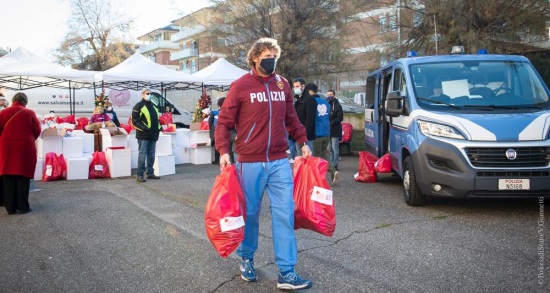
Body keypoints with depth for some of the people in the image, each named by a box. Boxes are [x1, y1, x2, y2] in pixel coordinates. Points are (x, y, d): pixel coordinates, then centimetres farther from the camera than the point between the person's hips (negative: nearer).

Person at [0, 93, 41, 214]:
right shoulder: (30, 113, -3)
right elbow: (37, 131, 0)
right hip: (25, 148, -2)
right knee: (23, 178, 4)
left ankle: (10, 207, 11)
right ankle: (23, 207, 6)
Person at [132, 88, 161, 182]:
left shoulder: (153, 106, 20)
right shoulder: (138, 106, -4)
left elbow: (157, 118, 25)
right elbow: (135, 120, -10)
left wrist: (158, 127, 10)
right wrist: (144, 127, -19)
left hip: (153, 135, 7)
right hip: (143, 135, -7)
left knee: (151, 155, 11)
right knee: (142, 154, -7)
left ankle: (150, 173, 19)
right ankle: (140, 175, -3)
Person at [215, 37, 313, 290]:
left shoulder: (283, 85, 9)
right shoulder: (241, 86, -4)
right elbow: (224, 121, -3)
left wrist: (302, 142, 15)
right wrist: (223, 151, -13)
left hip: (279, 162, 4)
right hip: (250, 163, -3)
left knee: (285, 214, 0)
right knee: (250, 214, 9)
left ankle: (286, 273, 5)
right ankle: (246, 259, 32)